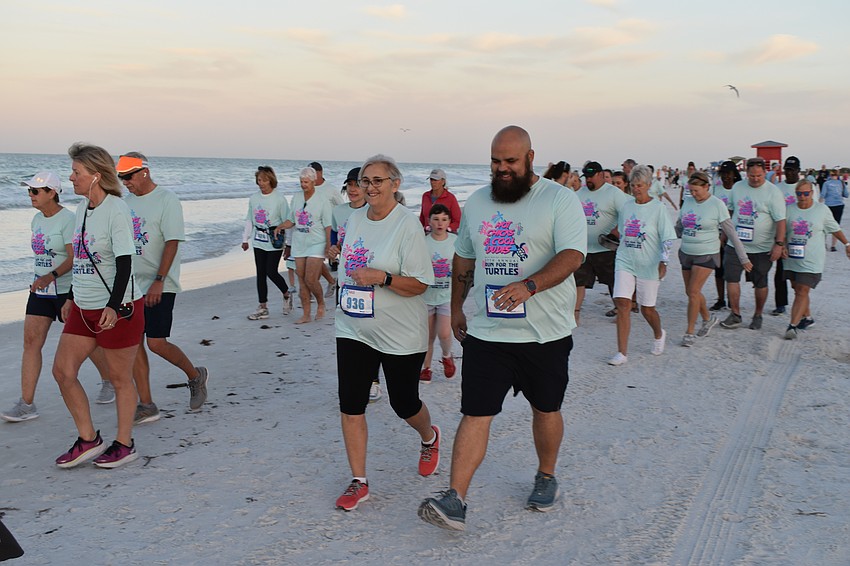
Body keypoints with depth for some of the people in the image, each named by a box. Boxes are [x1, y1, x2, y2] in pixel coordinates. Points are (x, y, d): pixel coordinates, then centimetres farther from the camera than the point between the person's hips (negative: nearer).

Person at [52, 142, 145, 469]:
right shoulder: (83, 206, 10)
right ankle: (89, 440, 18)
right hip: (84, 308, 8)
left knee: (119, 377, 4)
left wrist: (113, 306, -27)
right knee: (62, 371, 5)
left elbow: (124, 264, -19)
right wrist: (72, 297, 22)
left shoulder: (117, 211, -15)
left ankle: (124, 445, 20)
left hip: (118, 309, -8)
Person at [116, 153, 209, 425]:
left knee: (156, 343, -9)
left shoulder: (166, 200, -9)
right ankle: (146, 406, 11)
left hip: (159, 287, -7)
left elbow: (172, 242, -15)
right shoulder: (126, 202, 12)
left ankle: (195, 375, 19)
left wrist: (159, 281, -21)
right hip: (131, 285, 7)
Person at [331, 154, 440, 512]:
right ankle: (359, 482, 12)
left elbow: (419, 284, -17)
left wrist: (382, 277, -29)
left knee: (404, 404, 9)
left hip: (400, 335, -5)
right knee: (350, 406, -1)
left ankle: (429, 438, 44)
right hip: (353, 329, 5)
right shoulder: (355, 218, 7)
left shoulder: (407, 224, -14)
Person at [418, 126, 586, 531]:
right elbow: (463, 259, 19)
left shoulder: (559, 200, -7)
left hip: (545, 332, -2)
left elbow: (572, 255, -20)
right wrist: (456, 307, 20)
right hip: (486, 332, 3)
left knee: (546, 409, 15)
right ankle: (455, 501, -3)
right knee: (475, 414, -3)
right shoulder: (477, 202, 9)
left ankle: (546, 477, 38)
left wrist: (528, 286, -34)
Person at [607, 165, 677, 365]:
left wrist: (663, 261, -15)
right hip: (625, 263, 3)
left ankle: (659, 335, 41)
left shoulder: (658, 208, -5)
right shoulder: (626, 207, 8)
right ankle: (622, 353, -7)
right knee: (622, 303, -10)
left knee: (647, 308, 7)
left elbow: (667, 238, -7)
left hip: (648, 265, -3)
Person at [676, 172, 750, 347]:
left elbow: (731, 233, -6)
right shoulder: (687, 201, 4)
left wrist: (744, 258, -4)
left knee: (693, 292, -12)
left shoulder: (717, 205, -10)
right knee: (690, 292, 11)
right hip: (686, 253, 6)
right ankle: (708, 318, 36)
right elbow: (679, 226, 17)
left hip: (707, 255, -5)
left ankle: (690, 332, -2)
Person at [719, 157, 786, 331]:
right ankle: (735, 315, 6)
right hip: (736, 243, 3)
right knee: (731, 277, -5)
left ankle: (758, 315, 24)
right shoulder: (737, 187, 5)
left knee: (760, 283, 8)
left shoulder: (773, 192, -9)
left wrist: (779, 244, -18)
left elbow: (780, 220, -11)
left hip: (762, 248, -3)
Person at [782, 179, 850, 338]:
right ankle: (807, 318, 32)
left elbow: (835, 229, 14)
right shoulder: (789, 210, 5)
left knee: (802, 292, -12)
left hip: (811, 261, -4)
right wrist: (783, 247, -5)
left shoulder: (822, 210, 0)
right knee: (799, 291, 14)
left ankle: (793, 325, -15)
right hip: (792, 259, 4)